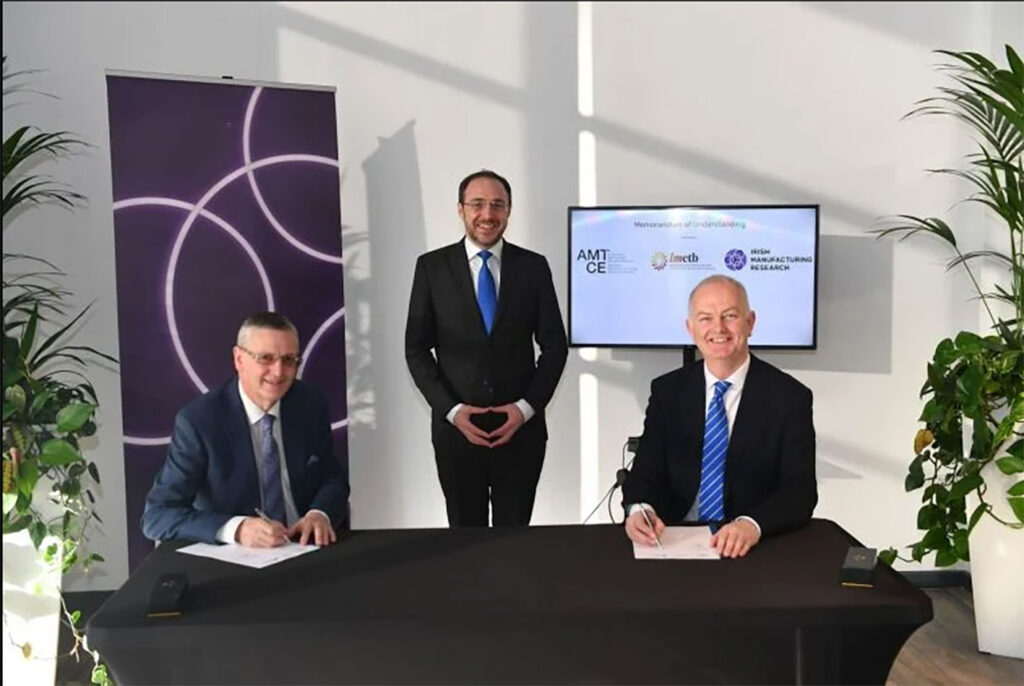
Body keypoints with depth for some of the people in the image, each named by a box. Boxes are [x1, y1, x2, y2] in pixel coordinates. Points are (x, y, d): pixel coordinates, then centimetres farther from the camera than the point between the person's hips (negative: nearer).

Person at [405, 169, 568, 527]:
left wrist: (526, 407, -8)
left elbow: (555, 345, 3)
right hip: (456, 427, 0)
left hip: (521, 426, 1)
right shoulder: (432, 266, 0)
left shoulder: (534, 267, 2)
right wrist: (451, 409, -10)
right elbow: (417, 349, 0)